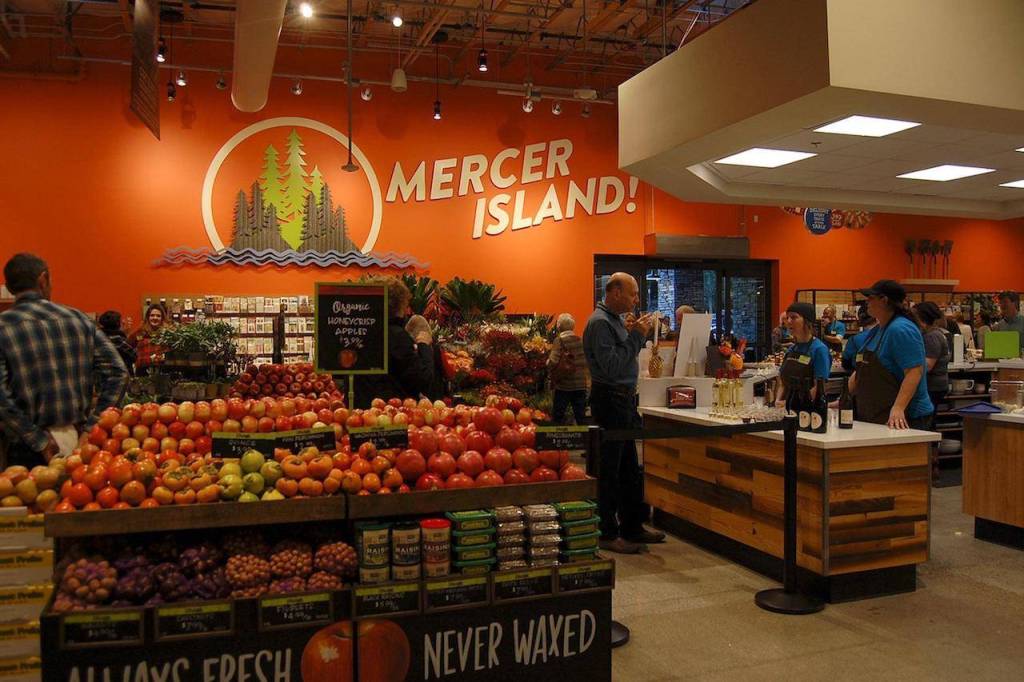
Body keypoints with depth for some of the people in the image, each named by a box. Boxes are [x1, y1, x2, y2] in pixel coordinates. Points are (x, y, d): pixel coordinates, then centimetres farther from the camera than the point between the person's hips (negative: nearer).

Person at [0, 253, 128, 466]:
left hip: (29, 451, -3)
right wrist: (91, 427, -1)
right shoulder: (78, 318, 2)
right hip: (78, 440, 3)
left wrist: (39, 441, -10)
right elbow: (118, 371, -2)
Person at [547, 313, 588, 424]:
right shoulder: (580, 340, 3)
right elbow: (586, 361, 7)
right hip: (581, 384, 4)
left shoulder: (560, 340, -10)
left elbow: (553, 362, -18)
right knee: (580, 416, 11)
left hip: (564, 384, -4)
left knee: (558, 415, 5)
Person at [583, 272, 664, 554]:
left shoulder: (616, 319, 14)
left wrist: (636, 335, 5)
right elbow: (612, 367, -24)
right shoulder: (599, 322, -16)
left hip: (624, 399, 10)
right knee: (609, 470, -1)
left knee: (630, 468, 16)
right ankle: (607, 534, 9)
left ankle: (632, 527, 27)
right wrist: (636, 336, -19)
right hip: (609, 400, -10)